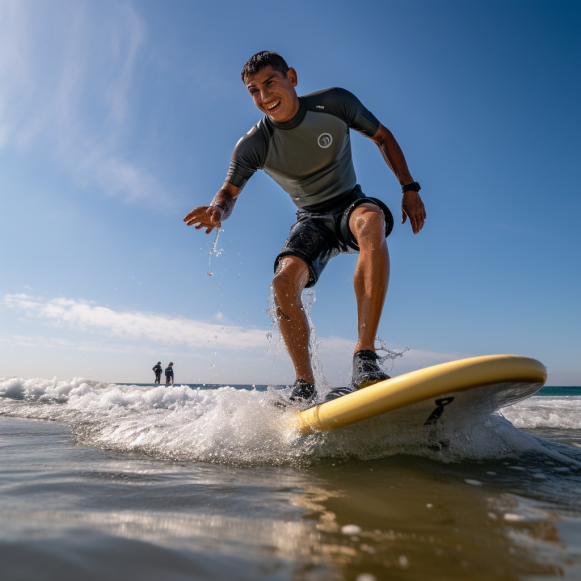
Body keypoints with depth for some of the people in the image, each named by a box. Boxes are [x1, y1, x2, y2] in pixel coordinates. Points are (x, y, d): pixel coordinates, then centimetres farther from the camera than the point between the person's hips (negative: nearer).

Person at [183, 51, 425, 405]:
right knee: (285, 282, -28)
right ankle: (305, 385, -14)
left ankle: (365, 360, -42)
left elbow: (383, 137, 3)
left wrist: (410, 189, -4)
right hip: (311, 221, 1)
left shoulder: (335, 103, -10)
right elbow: (230, 191, 0)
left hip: (351, 205, 0)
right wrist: (218, 210, -26)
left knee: (371, 221, -39)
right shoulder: (253, 146, -10)